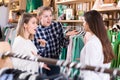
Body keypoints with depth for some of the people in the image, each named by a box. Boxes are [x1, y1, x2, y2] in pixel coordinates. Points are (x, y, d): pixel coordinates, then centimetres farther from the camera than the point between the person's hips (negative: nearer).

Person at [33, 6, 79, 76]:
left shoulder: (57, 25, -7)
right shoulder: (36, 31, -15)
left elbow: (63, 44, 0)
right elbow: (37, 53, -14)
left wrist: (66, 36, -17)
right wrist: (42, 45, -31)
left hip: (55, 62, 2)